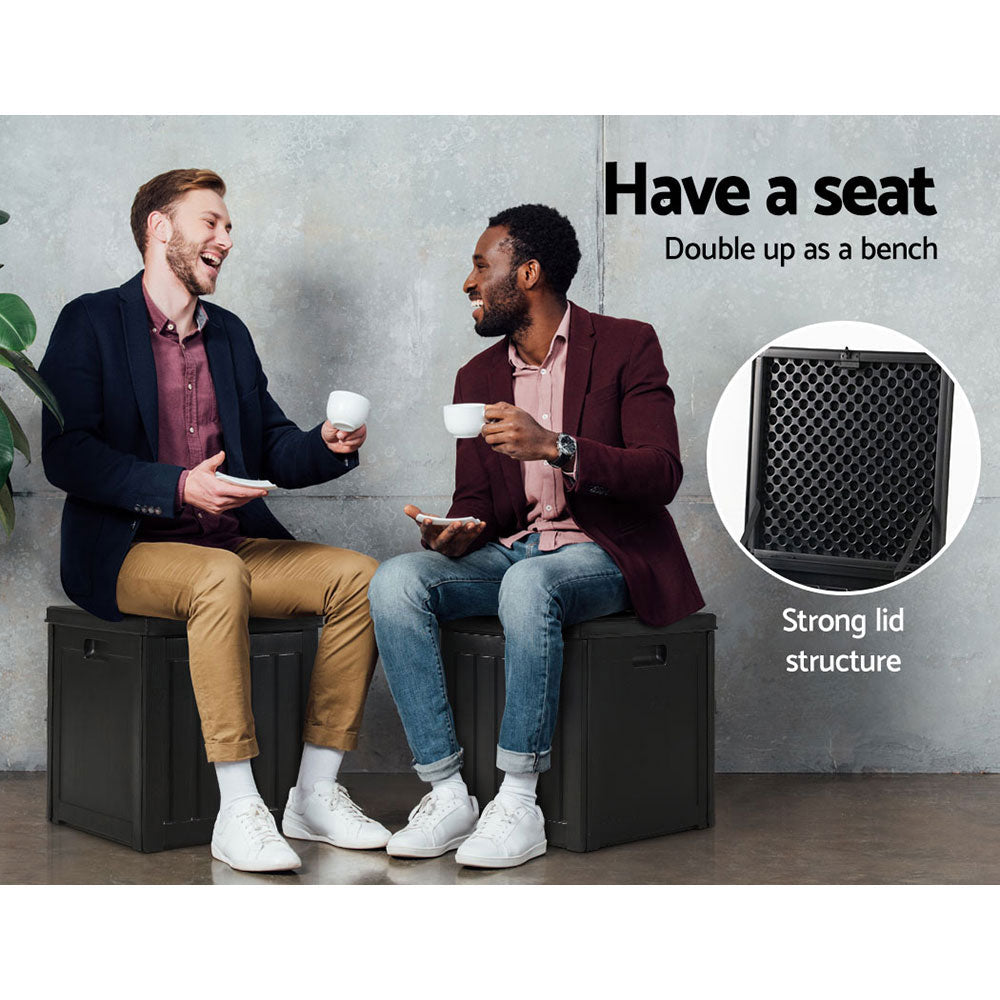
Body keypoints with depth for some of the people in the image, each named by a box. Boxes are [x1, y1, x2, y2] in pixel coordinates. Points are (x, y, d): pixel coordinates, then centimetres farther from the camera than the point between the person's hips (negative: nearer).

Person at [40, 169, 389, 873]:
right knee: (222, 575, -37)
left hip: (234, 543, 7)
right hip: (130, 552, -6)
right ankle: (239, 811, -36)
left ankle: (316, 791, -12)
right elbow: (65, 456, -11)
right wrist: (179, 488, -23)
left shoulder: (230, 333, 19)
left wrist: (328, 445, -5)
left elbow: (276, 451, 19)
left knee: (358, 575, -15)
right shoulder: (92, 322, -1)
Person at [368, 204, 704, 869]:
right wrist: (452, 537, -11)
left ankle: (519, 803, -31)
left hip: (602, 555, -5)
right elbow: (475, 500, 14)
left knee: (527, 583, -39)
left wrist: (554, 446, -27)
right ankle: (447, 794, -23)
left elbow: (662, 474, -13)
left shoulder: (626, 347, -2)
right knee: (396, 581, -23)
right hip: (509, 552, 5)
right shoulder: (479, 377, 14)